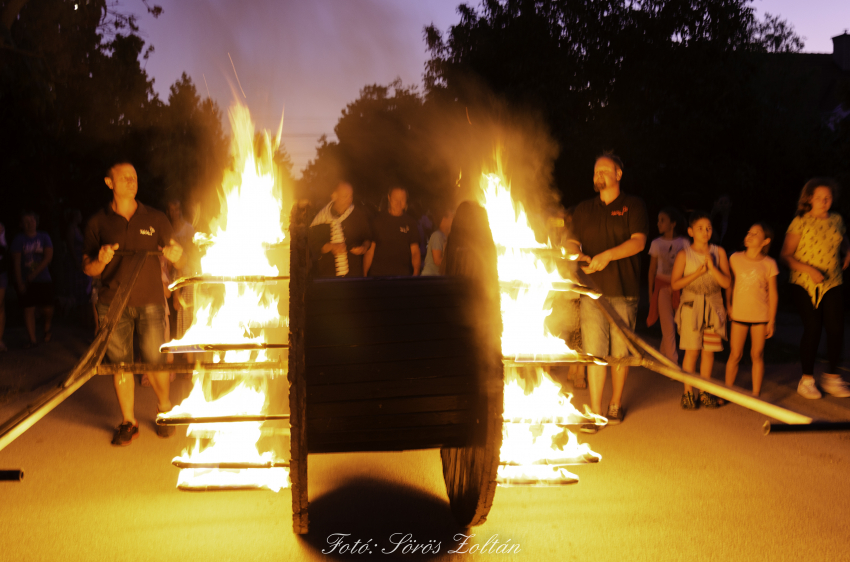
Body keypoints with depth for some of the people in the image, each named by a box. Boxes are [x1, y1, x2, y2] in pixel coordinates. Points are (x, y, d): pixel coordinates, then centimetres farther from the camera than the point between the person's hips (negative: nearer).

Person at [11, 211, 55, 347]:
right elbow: (16, 262, -2)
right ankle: (32, 339, 1)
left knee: (47, 309, -2)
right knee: (29, 309, -4)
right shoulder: (18, 240, 1)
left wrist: (35, 273, -13)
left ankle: (47, 328, 28)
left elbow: (48, 257, -4)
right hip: (26, 281, 0)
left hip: (43, 279, 1)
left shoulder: (44, 237, 4)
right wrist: (19, 282, -9)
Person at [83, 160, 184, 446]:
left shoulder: (155, 219, 9)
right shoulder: (98, 223, 8)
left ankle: (165, 408, 23)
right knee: (120, 363, 2)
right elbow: (88, 267, 10)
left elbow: (178, 259, 12)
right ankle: (128, 422, 16)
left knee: (155, 362, -4)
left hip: (150, 301, 0)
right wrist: (101, 261, -13)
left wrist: (176, 254, -12)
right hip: (113, 303, 1)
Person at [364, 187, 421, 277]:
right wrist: (364, 274, 0)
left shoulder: (410, 223, 10)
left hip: (403, 275, 1)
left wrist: (416, 272, -8)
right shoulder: (378, 221, 7)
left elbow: (415, 252, 8)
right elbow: (370, 251, 7)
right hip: (377, 274, -1)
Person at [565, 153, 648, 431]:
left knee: (620, 351, 5)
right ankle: (595, 412, -2)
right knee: (594, 351, -5)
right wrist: (578, 254, -9)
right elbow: (572, 241, 15)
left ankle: (616, 404, 21)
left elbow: (638, 241, -5)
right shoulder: (583, 210, 16)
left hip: (624, 290, -2)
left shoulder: (633, 205, 6)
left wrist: (608, 255, -18)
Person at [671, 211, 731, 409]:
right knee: (692, 350, -4)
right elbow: (675, 284, -8)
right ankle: (688, 393, 6)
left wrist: (712, 267, -16)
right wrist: (698, 272, -15)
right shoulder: (684, 254, -3)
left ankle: (705, 393, 17)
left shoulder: (718, 252, 3)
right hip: (691, 305, -3)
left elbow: (727, 283, -2)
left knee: (709, 350, 6)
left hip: (713, 306, 3)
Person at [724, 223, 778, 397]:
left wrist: (772, 320, 0)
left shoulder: (769, 264, -2)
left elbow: (773, 294, 1)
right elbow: (729, 285, 8)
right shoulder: (735, 258, 1)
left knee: (757, 355, 5)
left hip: (760, 316, 0)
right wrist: (728, 307, 4)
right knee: (735, 355, 3)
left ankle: (756, 394, 15)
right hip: (739, 315, 1)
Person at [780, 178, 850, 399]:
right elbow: (785, 254, -7)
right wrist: (808, 269, -18)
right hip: (805, 284, -4)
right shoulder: (800, 222, -3)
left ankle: (832, 377, 11)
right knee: (812, 329, -5)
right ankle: (807, 380, 9)